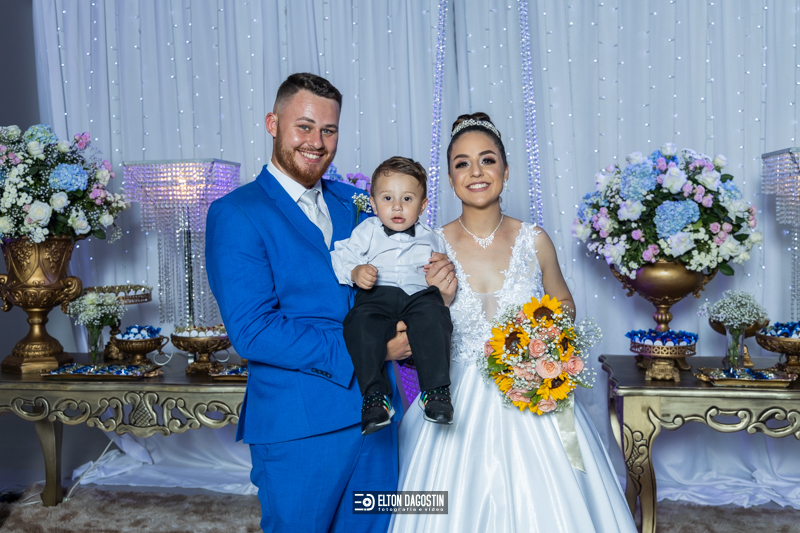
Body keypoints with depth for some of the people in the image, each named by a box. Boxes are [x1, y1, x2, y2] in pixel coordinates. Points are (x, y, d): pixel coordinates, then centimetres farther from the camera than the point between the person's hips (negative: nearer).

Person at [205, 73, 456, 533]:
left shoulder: (354, 202, 10)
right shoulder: (235, 215, -9)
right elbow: (251, 330, -17)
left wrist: (432, 283, -9)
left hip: (375, 414, 6)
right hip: (299, 426, -6)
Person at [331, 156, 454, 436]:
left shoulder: (430, 237, 21)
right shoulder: (366, 232, 16)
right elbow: (340, 257, 7)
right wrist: (355, 272, -14)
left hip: (420, 295, 1)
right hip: (378, 295, 0)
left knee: (433, 317, -33)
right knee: (361, 322, -33)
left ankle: (436, 390, -27)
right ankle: (375, 395, -29)